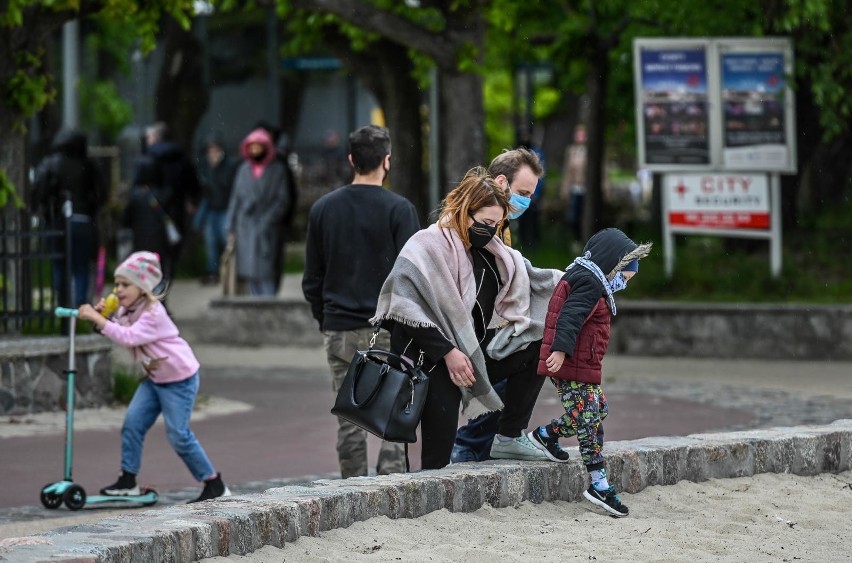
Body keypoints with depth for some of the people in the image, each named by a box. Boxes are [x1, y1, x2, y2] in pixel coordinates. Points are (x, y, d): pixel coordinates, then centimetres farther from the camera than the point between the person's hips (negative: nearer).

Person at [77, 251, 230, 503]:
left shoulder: (153, 313, -25)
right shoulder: (127, 309, 4)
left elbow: (129, 337, -37)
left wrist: (97, 319, -39)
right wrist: (101, 314, -12)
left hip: (179, 379, -9)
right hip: (154, 378, 9)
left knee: (178, 435, -8)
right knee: (133, 422, -3)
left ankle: (214, 484, 4)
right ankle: (128, 480, 4)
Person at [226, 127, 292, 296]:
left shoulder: (278, 169, 1)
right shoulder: (244, 170, 14)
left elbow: (283, 200, -2)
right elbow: (236, 198, 17)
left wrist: (267, 221, -12)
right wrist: (231, 227, 11)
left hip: (267, 229, -4)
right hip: (245, 228, 4)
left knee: (265, 274, -12)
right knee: (250, 273, 3)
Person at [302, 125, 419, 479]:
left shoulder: (322, 209, 7)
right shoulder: (398, 210, -7)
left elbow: (312, 281, 11)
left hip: (339, 330, 4)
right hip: (388, 330, -4)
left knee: (349, 422, 8)